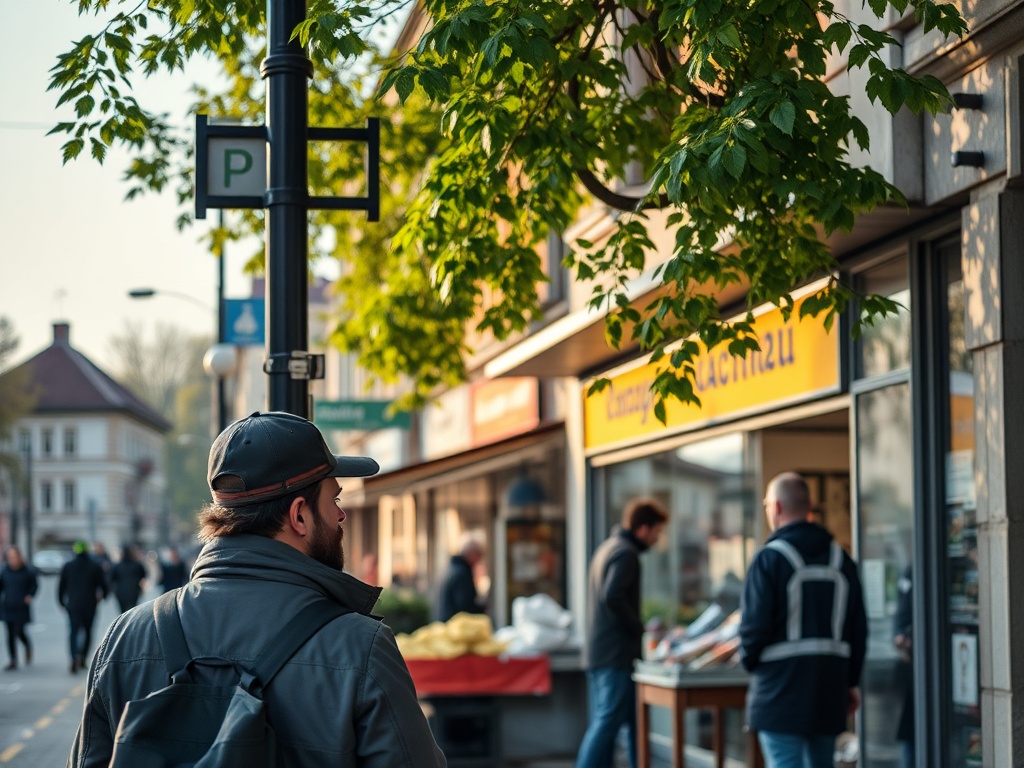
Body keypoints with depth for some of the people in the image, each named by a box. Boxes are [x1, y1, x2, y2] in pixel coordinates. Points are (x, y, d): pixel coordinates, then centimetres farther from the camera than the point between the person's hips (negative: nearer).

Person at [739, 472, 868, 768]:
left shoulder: (770, 558, -10)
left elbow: (754, 624, -13)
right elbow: (858, 628, 12)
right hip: (829, 687, 6)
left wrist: (749, 660, 6)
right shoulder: (841, 559, 10)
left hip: (781, 688, -6)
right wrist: (851, 682, 19)